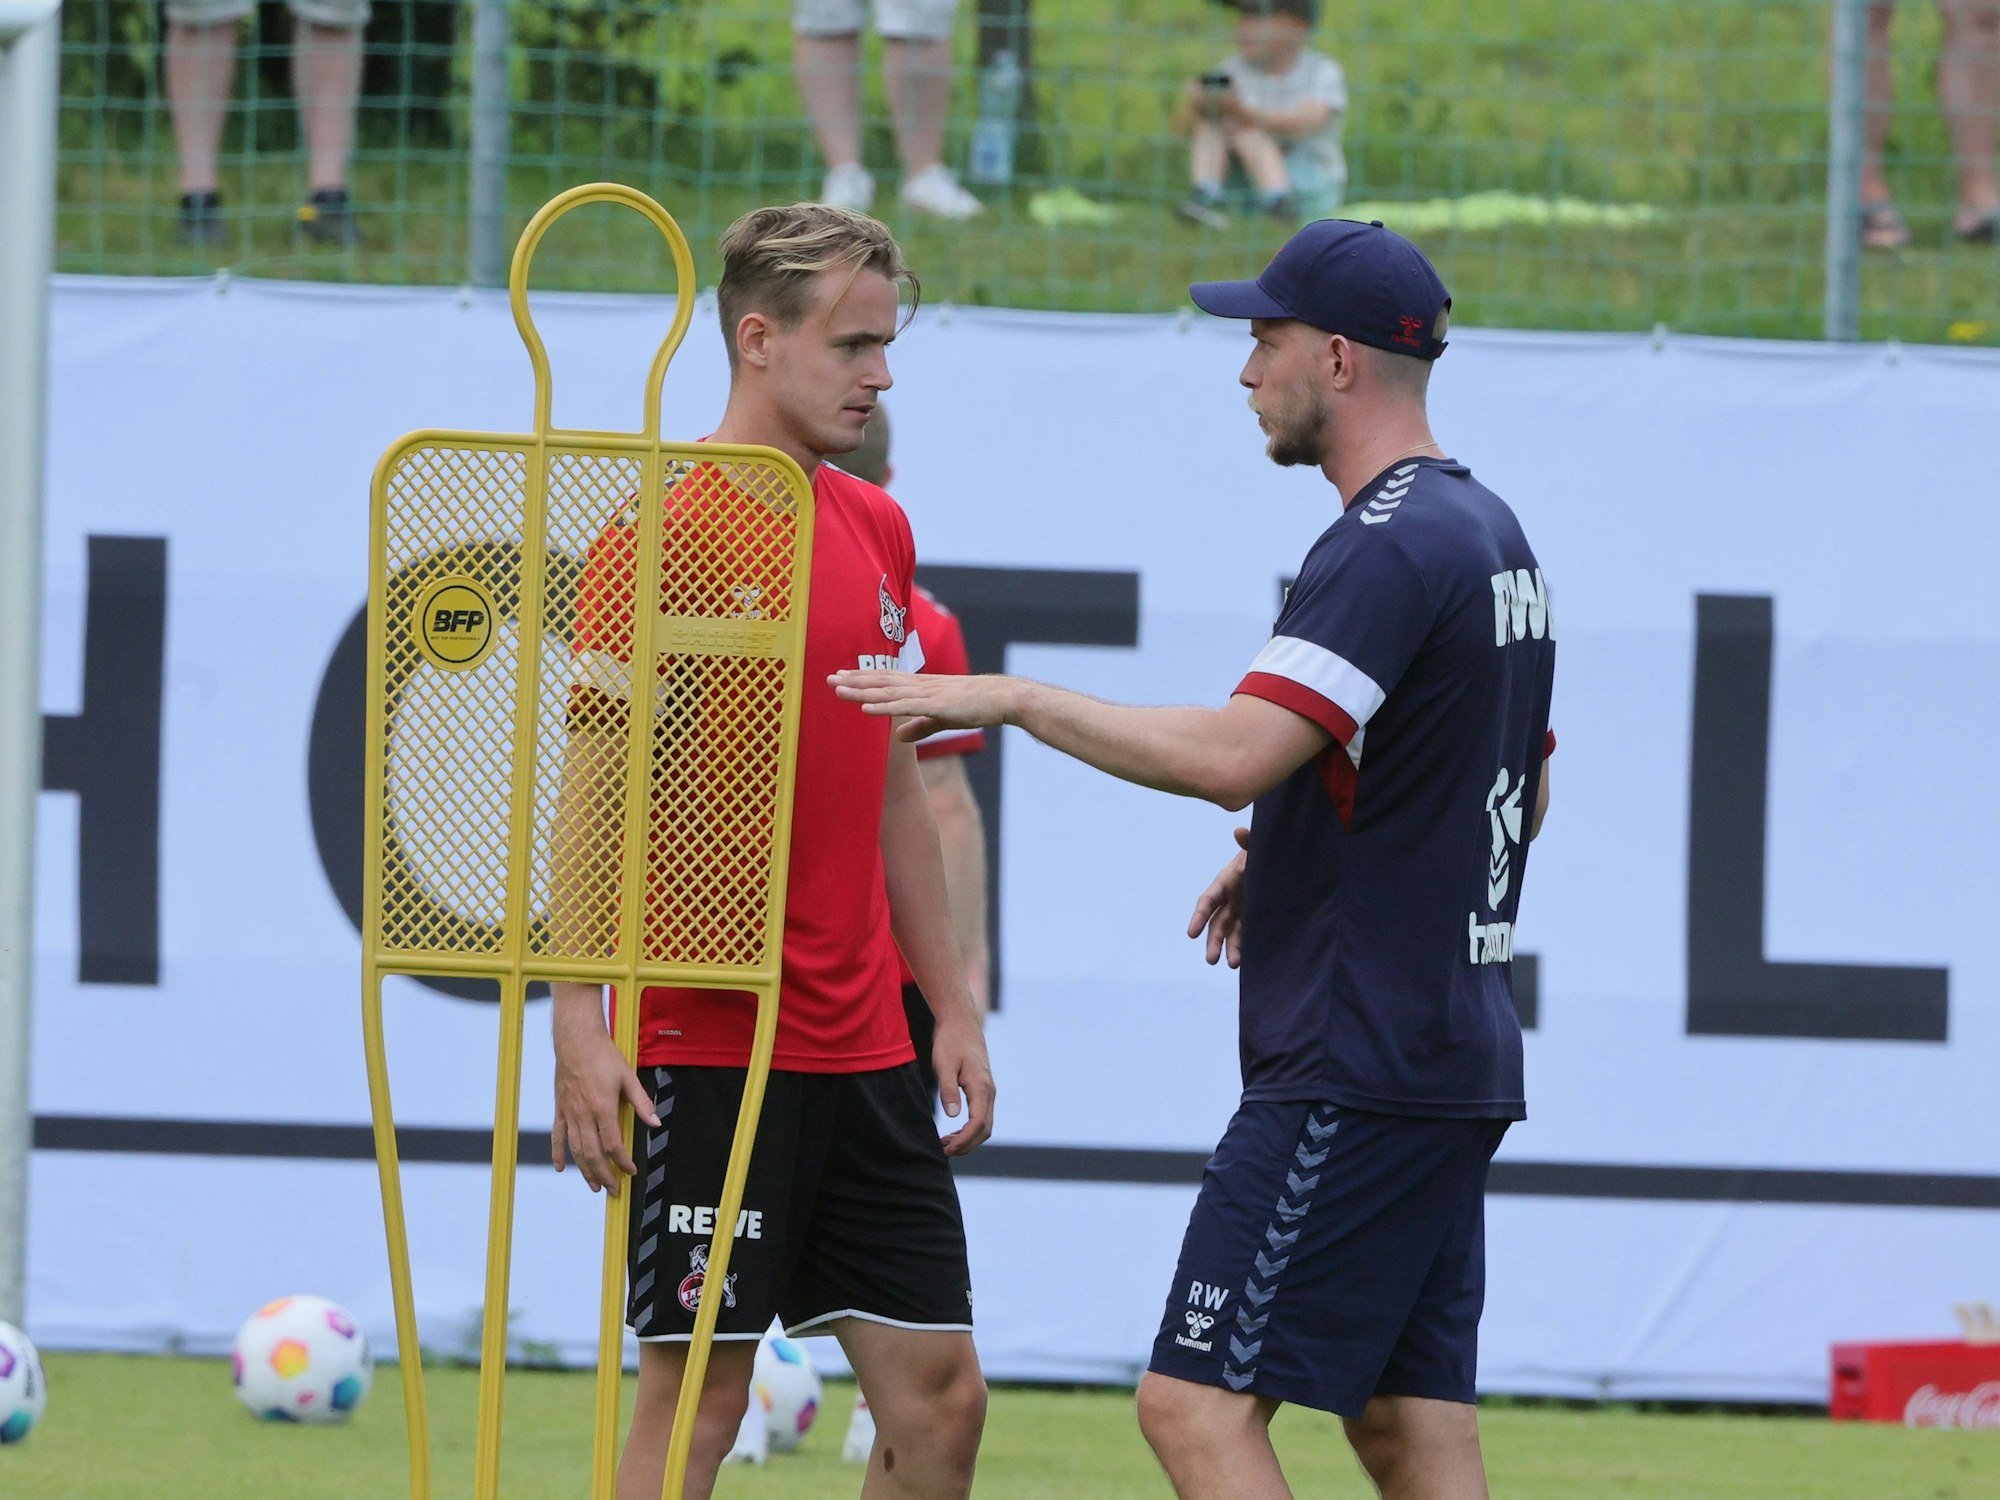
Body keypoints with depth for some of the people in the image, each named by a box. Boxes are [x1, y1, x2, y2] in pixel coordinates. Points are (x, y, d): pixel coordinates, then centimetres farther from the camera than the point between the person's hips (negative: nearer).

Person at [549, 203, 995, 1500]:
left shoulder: (878, 530, 13)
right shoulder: (659, 539, -9)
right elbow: (592, 795, -11)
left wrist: (952, 1006, 18)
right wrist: (582, 1027, -18)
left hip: (864, 1050, 7)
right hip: (707, 1054, -7)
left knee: (940, 1395, 4)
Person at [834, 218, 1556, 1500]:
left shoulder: (1388, 549, -16)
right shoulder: (1495, 535, 16)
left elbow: (1234, 754, -28)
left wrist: (1014, 699, -19)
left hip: (1354, 1068, -10)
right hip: (1460, 1059, 10)